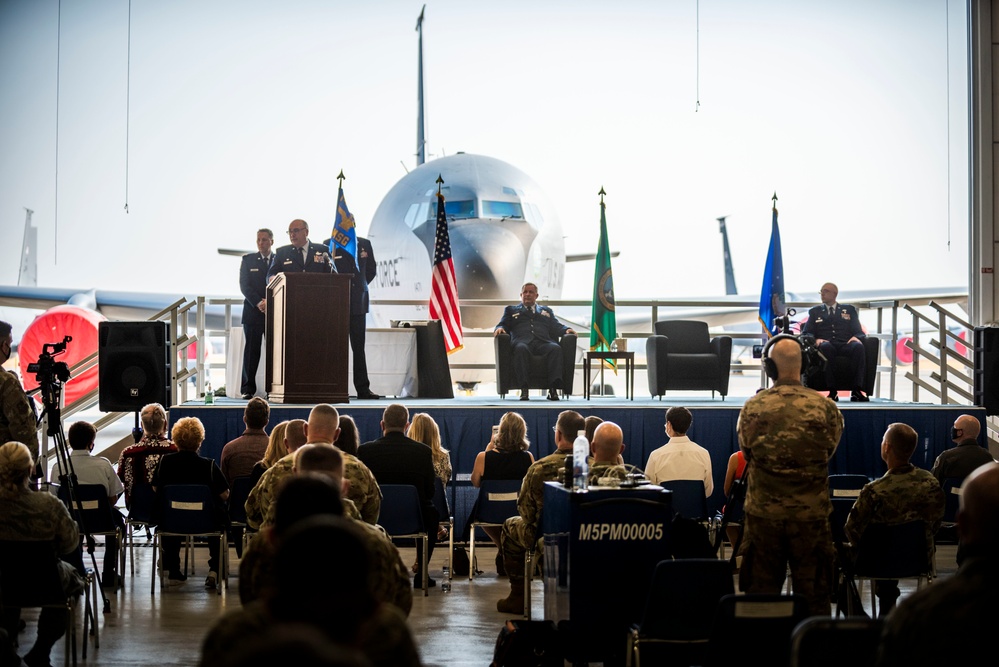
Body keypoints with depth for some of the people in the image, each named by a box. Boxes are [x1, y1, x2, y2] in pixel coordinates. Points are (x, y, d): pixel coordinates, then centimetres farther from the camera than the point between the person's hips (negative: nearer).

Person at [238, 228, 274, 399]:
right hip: (253, 312, -1)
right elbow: (244, 285, 1)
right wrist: (258, 303, -12)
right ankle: (247, 389, -2)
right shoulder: (248, 260, 9)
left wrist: (270, 303, -11)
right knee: (251, 350, -2)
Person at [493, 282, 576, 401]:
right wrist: (499, 329, -6)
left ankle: (553, 388, -44)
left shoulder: (546, 311, 34)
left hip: (543, 342, 2)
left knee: (556, 348, -34)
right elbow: (503, 324, 19)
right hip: (523, 341, -1)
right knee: (521, 348, -40)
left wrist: (566, 330, -1)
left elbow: (557, 327, 22)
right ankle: (523, 388, -45)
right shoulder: (511, 310, 32)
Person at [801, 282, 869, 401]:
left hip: (845, 345, 1)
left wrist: (856, 337, -9)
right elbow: (806, 333, 14)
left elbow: (859, 332, 17)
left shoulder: (849, 310, 25)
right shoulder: (815, 311, 25)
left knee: (858, 346, -35)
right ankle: (832, 391, -41)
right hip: (826, 344, -1)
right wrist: (816, 340, -10)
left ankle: (856, 390, -41)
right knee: (826, 346, -39)